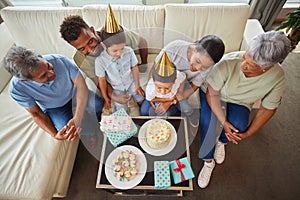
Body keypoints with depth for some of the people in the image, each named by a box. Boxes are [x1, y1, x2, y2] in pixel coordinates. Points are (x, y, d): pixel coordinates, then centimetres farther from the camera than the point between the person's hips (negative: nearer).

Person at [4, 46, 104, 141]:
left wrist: (77, 119, -39)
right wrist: (54, 134, -29)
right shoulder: (16, 89, -28)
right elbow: (36, 113, -13)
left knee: (101, 106, -20)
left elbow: (81, 84, -28)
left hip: (74, 94, 1)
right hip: (53, 108, 0)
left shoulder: (60, 60, -33)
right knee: (69, 134, -23)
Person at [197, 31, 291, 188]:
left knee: (238, 127, -26)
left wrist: (248, 133, -14)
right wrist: (223, 122, -27)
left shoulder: (277, 78, -25)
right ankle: (208, 161, 0)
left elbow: (267, 109, -10)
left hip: (240, 102, 2)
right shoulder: (227, 63, -35)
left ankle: (221, 141, 14)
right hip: (214, 94, -1)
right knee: (207, 122, -28)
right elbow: (212, 94, -22)